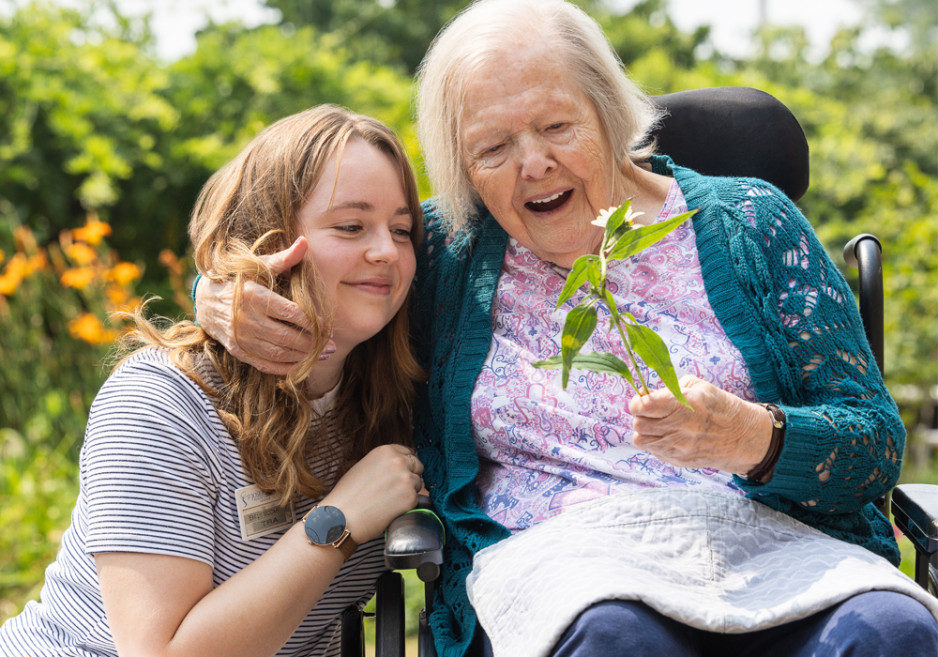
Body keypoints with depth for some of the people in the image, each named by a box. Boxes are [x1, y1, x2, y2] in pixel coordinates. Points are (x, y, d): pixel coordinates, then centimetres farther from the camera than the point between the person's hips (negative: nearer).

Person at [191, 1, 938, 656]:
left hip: (765, 536, 1)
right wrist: (222, 296, -4)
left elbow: (878, 441, 5)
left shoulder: (748, 224, 8)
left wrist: (750, 437, -18)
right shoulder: (446, 247, 10)